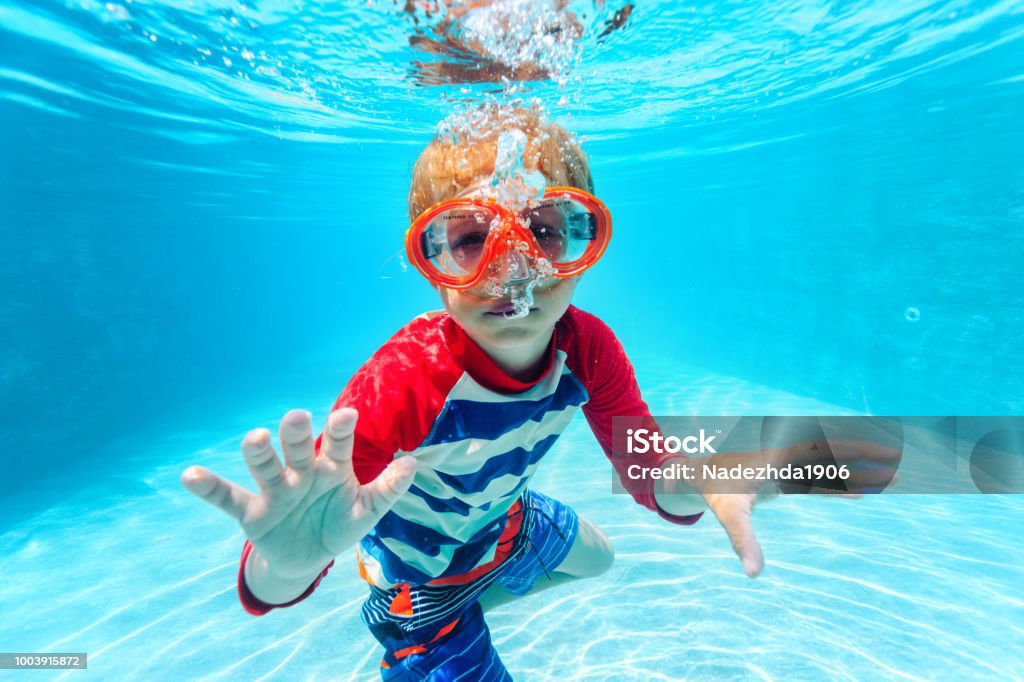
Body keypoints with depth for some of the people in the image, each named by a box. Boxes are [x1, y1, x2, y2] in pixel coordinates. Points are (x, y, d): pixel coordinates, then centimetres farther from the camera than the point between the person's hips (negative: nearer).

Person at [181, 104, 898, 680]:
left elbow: (649, 473, -20)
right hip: (419, 567, -5)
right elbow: (266, 586, -39)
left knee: (597, 558, 28)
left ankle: (473, 604, 45)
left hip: (505, 523, 6)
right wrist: (292, 559, -64)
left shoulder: (587, 348, -26)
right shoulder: (404, 382, -41)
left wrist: (706, 483, -44)